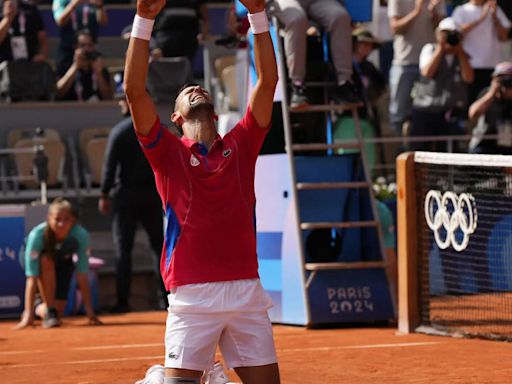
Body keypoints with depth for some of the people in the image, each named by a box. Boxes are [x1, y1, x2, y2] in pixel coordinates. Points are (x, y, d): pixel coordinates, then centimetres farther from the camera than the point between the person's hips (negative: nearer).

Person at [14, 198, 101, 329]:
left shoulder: (81, 235, -35)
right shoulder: (37, 235, -39)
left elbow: (82, 277, -31)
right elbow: (31, 278, -41)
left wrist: (90, 312, -32)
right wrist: (28, 315, -45)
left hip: (63, 261, 2)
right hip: (37, 258, -2)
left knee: (58, 310, -11)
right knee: (46, 260, -38)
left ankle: (39, 309, 24)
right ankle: (49, 310, -24)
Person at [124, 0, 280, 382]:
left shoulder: (241, 146, 14)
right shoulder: (168, 152, 8)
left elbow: (268, 82, 8)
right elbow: (135, 91, -3)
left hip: (246, 290, 3)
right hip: (192, 294, -3)